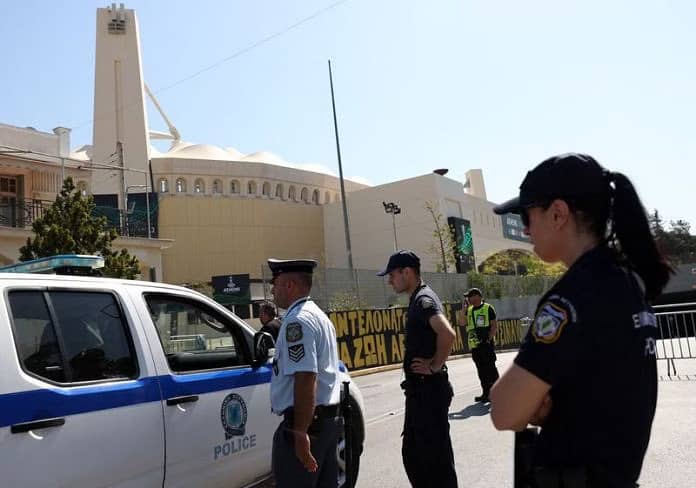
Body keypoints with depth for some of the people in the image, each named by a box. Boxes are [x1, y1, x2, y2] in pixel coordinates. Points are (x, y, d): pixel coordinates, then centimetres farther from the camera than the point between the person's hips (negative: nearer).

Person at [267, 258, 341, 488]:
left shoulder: (297, 320, -16)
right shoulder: (319, 315, 15)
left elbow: (306, 377, -25)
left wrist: (300, 432, -25)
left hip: (305, 421, -10)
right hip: (327, 419, 10)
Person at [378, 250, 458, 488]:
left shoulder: (423, 300, -17)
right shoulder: (417, 299, 14)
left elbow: (447, 333, -33)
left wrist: (435, 367, -22)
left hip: (429, 389, -10)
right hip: (419, 389, 10)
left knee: (436, 453, 1)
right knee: (411, 453, 18)